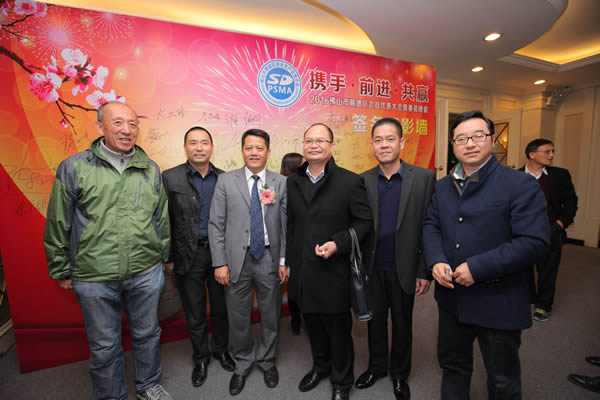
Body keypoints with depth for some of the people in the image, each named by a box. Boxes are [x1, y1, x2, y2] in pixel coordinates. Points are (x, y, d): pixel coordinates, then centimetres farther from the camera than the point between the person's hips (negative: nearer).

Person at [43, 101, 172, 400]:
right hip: (94, 278, -2)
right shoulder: (73, 168, -4)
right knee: (104, 346, 15)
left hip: (146, 273, 2)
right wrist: (62, 271, 4)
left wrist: (164, 257, 11)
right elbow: (57, 225, 1)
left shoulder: (151, 170, 3)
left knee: (148, 334, 19)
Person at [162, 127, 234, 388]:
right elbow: (165, 221, -4)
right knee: (195, 311, 15)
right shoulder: (170, 178, -6)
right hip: (188, 255, -1)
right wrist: (169, 257, -4)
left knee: (221, 307, 17)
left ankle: (220, 349, 42)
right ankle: (201, 357, 39)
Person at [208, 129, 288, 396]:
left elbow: (286, 225, 0)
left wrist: (284, 261, -4)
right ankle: (242, 364, 40)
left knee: (271, 316, 16)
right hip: (236, 260, 0)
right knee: (238, 317, 14)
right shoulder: (225, 181, -1)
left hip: (270, 259, 1)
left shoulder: (281, 183, 0)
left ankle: (267, 361, 42)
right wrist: (220, 263, -6)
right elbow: (216, 224, -2)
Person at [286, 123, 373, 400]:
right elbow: (289, 225, 10)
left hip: (334, 272, -4)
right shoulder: (292, 182, 5)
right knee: (313, 325, 23)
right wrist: (288, 261, 10)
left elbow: (364, 221, -8)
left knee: (338, 330, 14)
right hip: (302, 271, 4)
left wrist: (338, 243, -21)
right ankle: (320, 366, 51)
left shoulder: (350, 181, -10)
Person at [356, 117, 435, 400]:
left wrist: (425, 271, -8)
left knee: (402, 323, 18)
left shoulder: (424, 178, -8)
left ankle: (399, 373, 43)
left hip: (404, 269, -1)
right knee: (375, 320, 19)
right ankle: (376, 367, 44)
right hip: (372, 268, 2)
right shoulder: (362, 181, -2)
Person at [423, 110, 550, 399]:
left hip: (498, 302, -4)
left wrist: (478, 267, -24)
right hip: (452, 297, 5)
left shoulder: (520, 185, -13)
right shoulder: (442, 186, 6)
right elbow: (430, 225, 7)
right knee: (452, 364, 24)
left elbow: (534, 241, -20)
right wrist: (436, 260, -11)